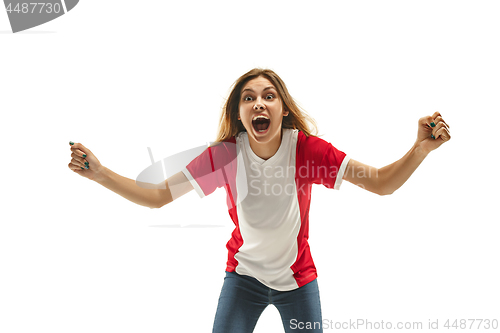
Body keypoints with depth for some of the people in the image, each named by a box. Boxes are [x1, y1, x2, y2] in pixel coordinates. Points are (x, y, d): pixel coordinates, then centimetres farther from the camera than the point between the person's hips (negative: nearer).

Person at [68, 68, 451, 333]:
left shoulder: (307, 148, -21)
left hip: (298, 279, 0)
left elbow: (382, 183, -22)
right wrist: (99, 172, -26)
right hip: (243, 275, 0)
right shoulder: (225, 155, -20)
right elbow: (157, 195, -15)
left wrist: (421, 148, -39)